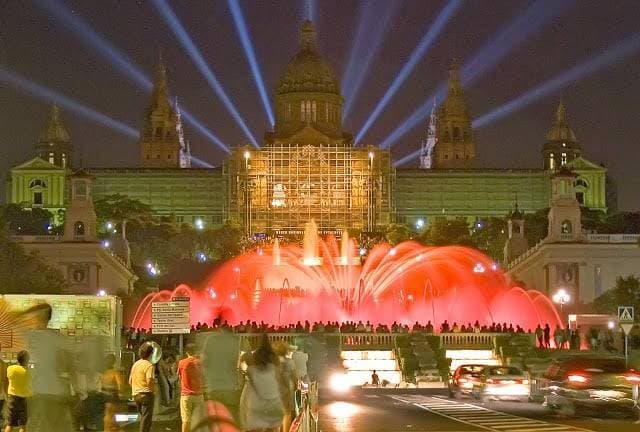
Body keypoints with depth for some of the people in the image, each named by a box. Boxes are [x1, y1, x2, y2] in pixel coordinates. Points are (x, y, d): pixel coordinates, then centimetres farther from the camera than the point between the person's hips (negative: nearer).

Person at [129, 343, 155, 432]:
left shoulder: (135, 364, 12)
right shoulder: (149, 365, -12)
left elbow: (130, 381, 15)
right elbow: (149, 381, -22)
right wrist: (154, 388, -4)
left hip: (135, 394, 8)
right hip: (146, 394, -7)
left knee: (142, 417, 19)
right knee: (146, 418, -3)